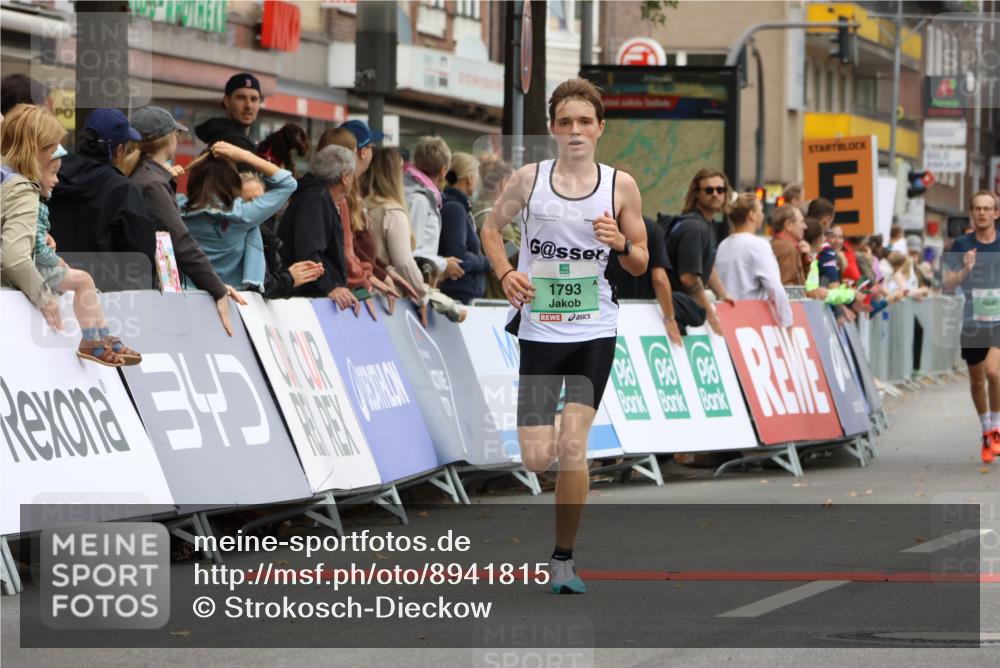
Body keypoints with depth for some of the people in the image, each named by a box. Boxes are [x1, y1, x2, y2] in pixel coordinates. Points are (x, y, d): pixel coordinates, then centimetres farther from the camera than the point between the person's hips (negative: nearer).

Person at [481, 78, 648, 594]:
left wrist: (620, 242, -15)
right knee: (537, 459, -4)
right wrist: (506, 273, -3)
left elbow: (640, 264, 7)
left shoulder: (620, 186, 0)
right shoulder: (528, 179, -1)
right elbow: (491, 227, 15)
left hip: (594, 333, 0)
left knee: (573, 446, -10)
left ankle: (563, 560, 3)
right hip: (540, 330, 0)